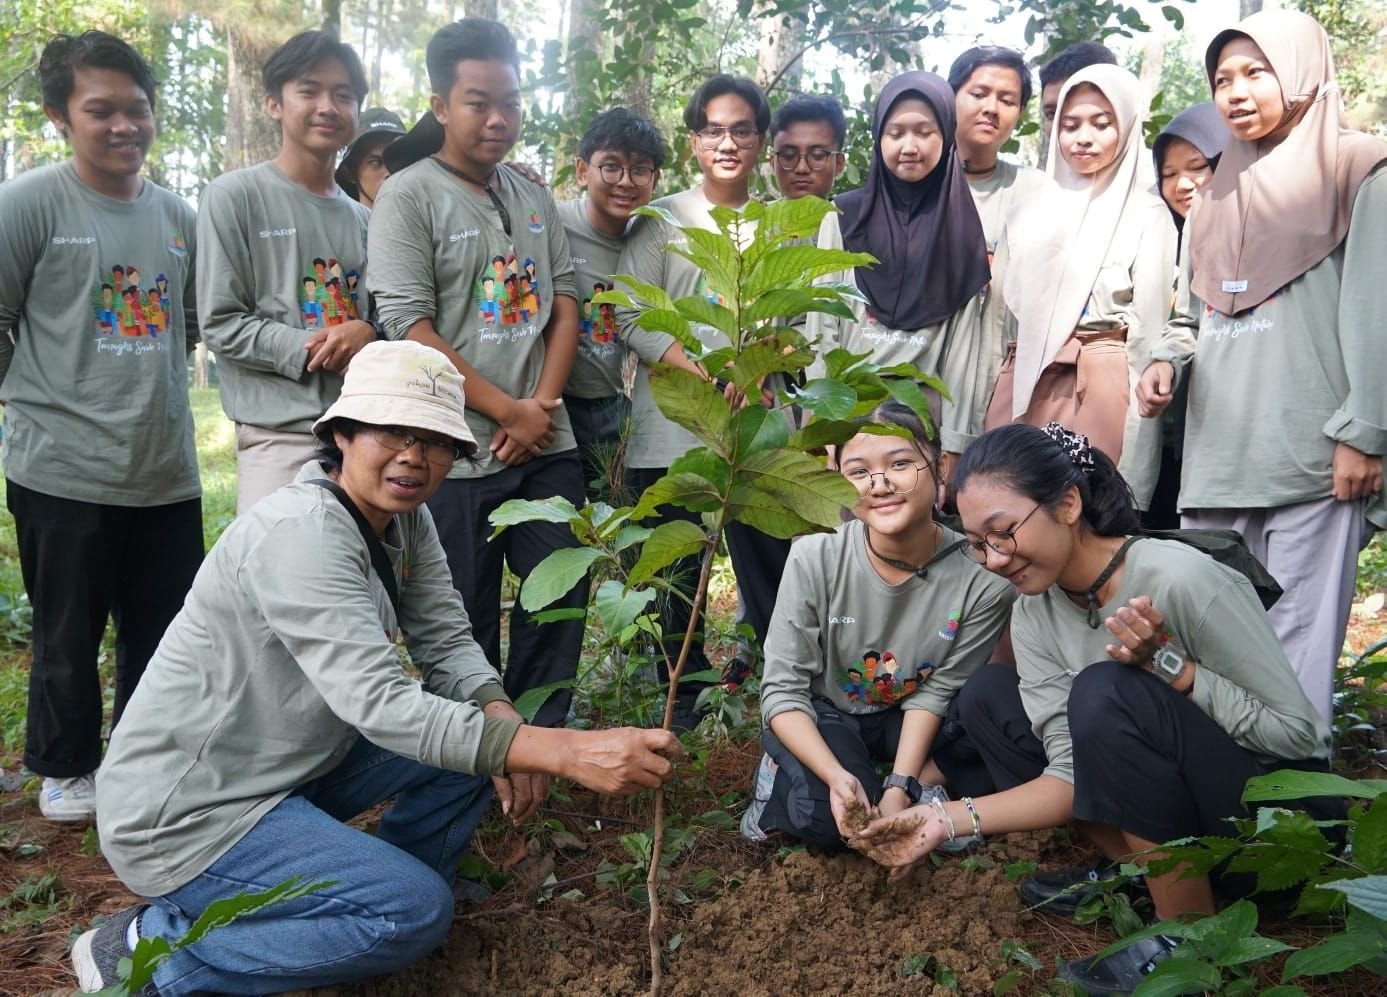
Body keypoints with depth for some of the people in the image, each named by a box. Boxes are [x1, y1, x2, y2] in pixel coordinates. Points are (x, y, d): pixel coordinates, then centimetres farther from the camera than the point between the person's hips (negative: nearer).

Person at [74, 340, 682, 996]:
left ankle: (377, 914, 15)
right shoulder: (301, 533, -27)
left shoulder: (405, 522, 0)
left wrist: (500, 715, -24)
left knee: (479, 739, 0)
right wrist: (565, 752, -42)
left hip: (295, 765, 9)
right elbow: (376, 701, -36)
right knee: (417, 911, -17)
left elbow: (447, 643, -1)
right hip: (183, 816, -9)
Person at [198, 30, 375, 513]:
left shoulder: (363, 219, 14)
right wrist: (312, 350, -15)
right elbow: (220, 324, -5)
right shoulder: (234, 196, 0)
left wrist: (367, 333, -8)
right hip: (280, 436, -5)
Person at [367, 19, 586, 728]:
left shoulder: (533, 197, 12)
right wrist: (509, 412, -12)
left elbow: (564, 301, 11)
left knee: (562, 597, 9)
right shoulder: (407, 198, -6)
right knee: (468, 623, 6)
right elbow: (412, 331, -13)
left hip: (547, 444, 5)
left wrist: (542, 404, -4)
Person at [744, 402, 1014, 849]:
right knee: (830, 819, -27)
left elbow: (936, 690, -13)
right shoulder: (814, 558, -25)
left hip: (907, 717, 2)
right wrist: (836, 776, -34)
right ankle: (780, 776, 6)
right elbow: (782, 690, -20)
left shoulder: (983, 579, -24)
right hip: (820, 712, -2)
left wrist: (899, 788, -24)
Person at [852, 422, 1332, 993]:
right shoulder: (1034, 615, -5)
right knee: (987, 696, -1)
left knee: (1105, 692, -31)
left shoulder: (1184, 580, -24)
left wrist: (1168, 662, -28)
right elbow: (1074, 773, -7)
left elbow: (1299, 733, -17)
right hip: (1173, 809, 7)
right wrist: (948, 820, -17)